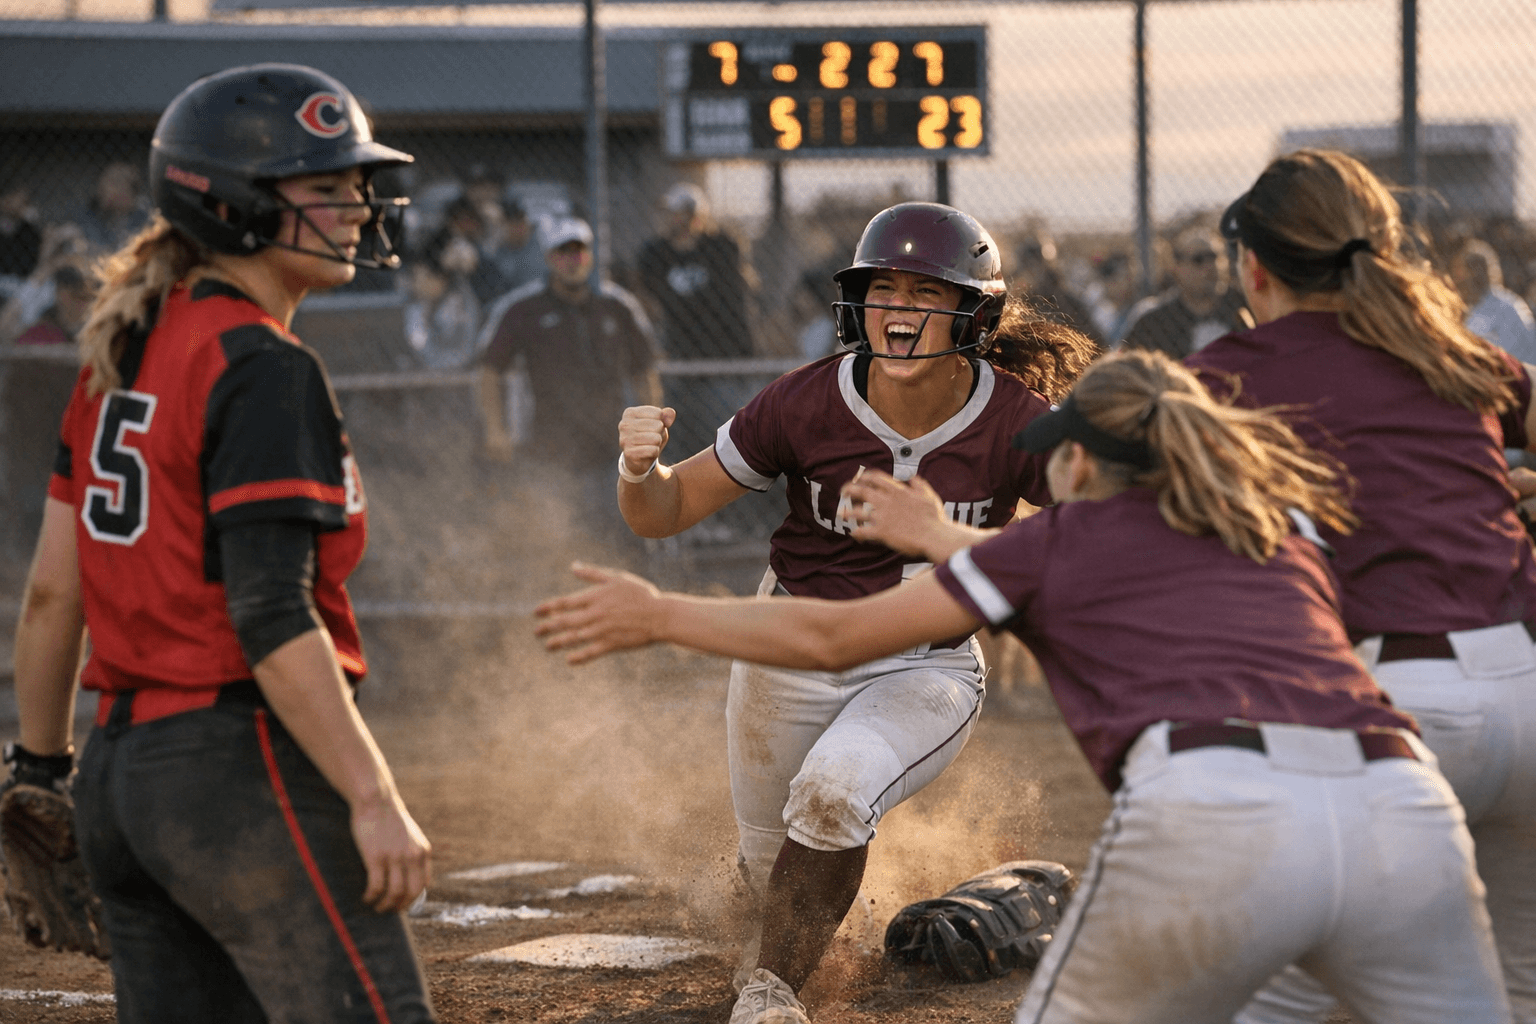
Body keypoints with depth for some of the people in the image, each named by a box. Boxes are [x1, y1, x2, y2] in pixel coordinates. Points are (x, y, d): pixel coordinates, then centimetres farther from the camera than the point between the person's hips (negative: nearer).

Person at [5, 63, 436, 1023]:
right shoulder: (264, 370, -12)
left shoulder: (125, 350, 13)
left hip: (124, 766, 9)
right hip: (247, 764, -9)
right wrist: (372, 798, -20)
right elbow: (271, 617, -20)